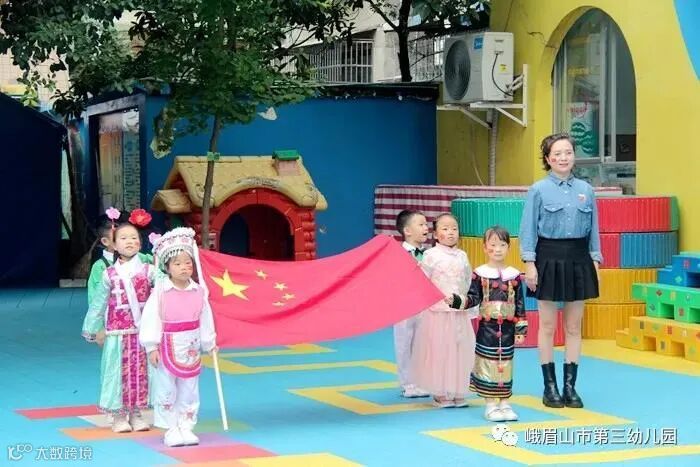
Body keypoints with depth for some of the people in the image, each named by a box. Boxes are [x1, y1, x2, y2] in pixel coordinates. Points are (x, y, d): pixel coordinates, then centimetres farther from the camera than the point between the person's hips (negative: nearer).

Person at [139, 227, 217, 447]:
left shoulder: (198, 291, -2)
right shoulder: (160, 290, -11)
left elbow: (205, 319, 5)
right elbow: (151, 318, -11)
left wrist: (209, 344, 8)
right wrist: (152, 346, -14)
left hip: (191, 347, 3)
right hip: (167, 347, -3)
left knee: (189, 391, 9)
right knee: (166, 391, 4)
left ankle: (186, 427, 19)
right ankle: (171, 430, 13)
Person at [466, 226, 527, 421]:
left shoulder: (514, 275, 3)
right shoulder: (480, 274, -3)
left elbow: (520, 304, 6)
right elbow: (473, 297, -4)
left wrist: (520, 329, 4)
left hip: (507, 328, 2)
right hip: (487, 327, -2)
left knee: (505, 365, 6)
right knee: (488, 363, 0)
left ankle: (504, 403, 14)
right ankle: (491, 405, 7)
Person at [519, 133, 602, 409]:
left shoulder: (585, 190, 6)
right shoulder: (539, 190, -4)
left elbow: (593, 229, 9)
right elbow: (528, 229, -5)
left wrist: (595, 260, 5)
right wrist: (529, 263, -10)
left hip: (578, 260, 3)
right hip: (549, 258, -3)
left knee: (574, 327, 7)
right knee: (548, 326, 4)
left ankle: (570, 386, 13)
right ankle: (550, 387, 12)